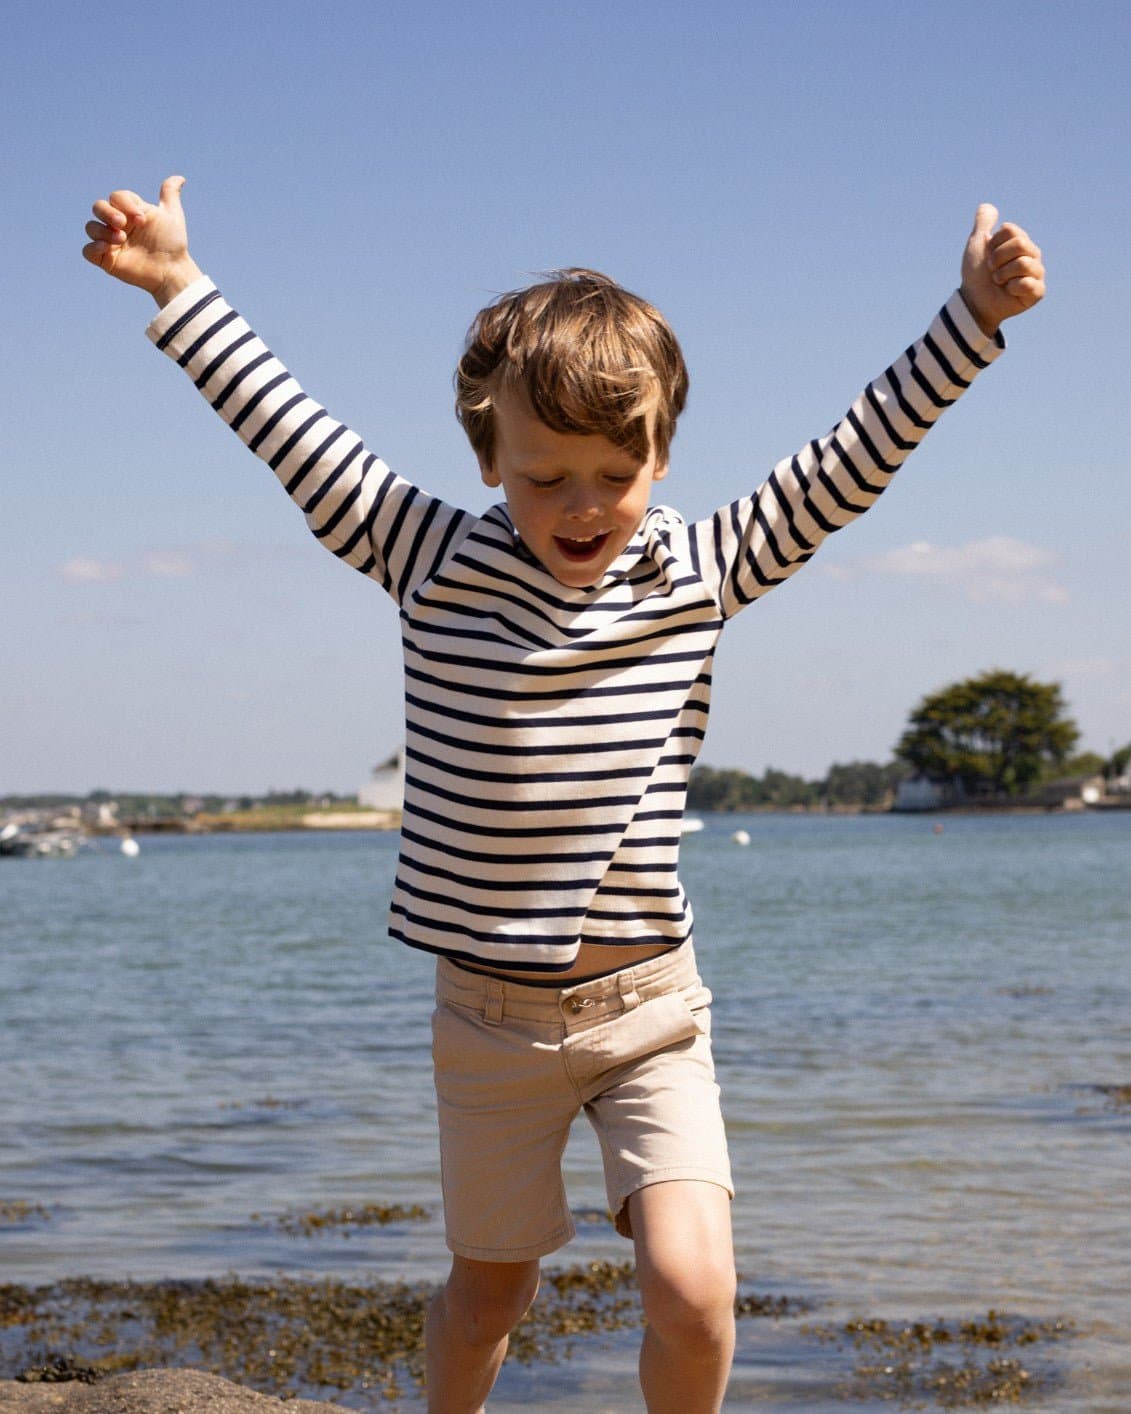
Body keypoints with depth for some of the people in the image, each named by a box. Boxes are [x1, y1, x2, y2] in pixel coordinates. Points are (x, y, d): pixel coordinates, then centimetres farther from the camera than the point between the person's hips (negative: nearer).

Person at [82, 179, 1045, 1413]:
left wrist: (974, 314, -8)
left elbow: (851, 458, -4)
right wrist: (179, 290, -2)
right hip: (489, 1018, 1)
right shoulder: (434, 560, -5)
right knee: (489, 1289, 15)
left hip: (649, 1008, 0)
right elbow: (291, 434, -3)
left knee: (693, 1290, -16)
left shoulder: (704, 570, -3)